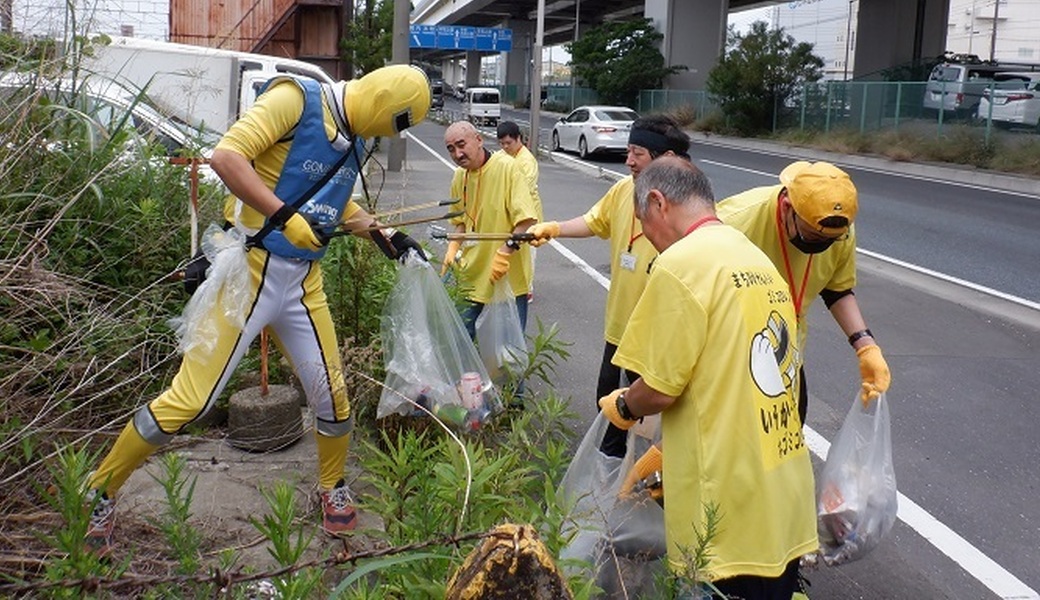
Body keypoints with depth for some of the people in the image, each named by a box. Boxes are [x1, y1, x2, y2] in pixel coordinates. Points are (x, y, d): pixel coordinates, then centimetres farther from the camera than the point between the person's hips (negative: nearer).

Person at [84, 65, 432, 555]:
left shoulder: (354, 135, 12)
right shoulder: (296, 99, -13)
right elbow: (227, 156, -23)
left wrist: (379, 232, 18)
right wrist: (284, 217, -28)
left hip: (304, 283, 7)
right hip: (250, 271, -7)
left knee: (331, 395, 10)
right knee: (189, 400, -7)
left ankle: (333, 490, 36)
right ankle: (98, 495, 13)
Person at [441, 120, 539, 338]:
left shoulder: (506, 167, -15)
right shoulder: (459, 177, 5)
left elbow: (526, 218, -19)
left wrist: (506, 251, -27)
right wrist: (454, 247, 4)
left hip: (507, 277, -6)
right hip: (474, 274, 6)